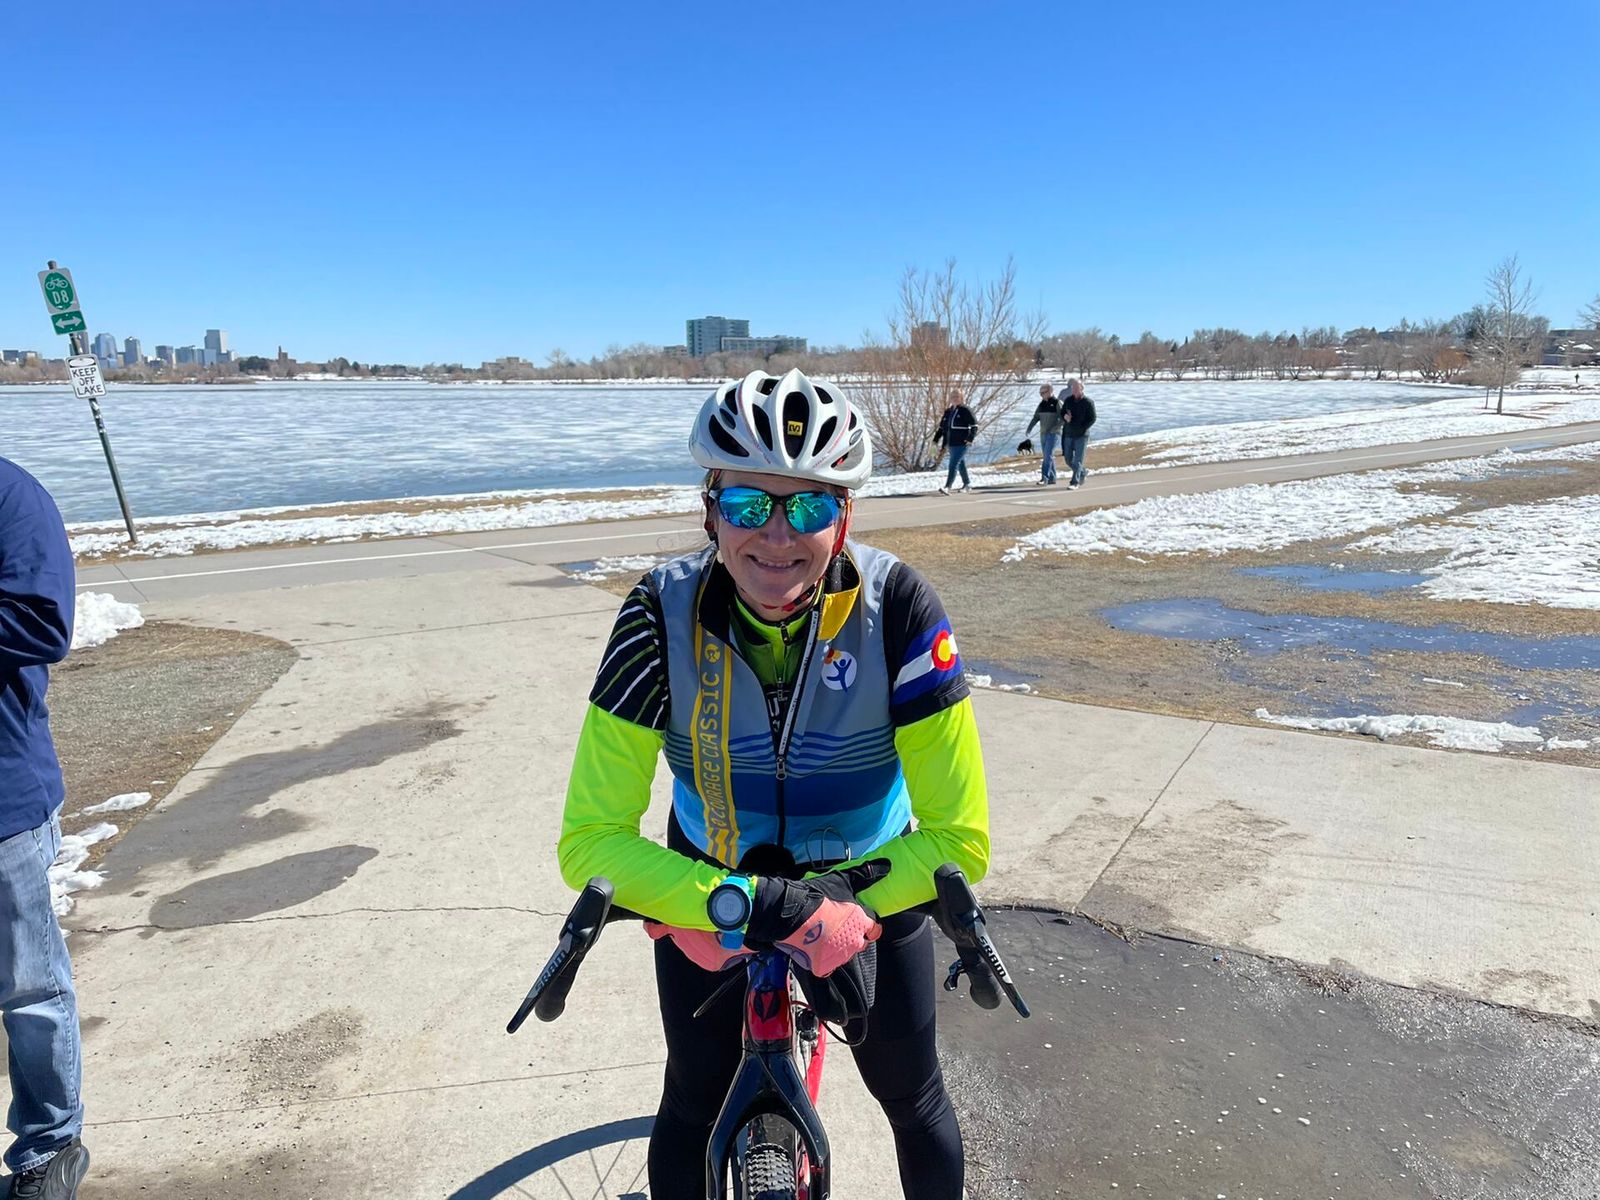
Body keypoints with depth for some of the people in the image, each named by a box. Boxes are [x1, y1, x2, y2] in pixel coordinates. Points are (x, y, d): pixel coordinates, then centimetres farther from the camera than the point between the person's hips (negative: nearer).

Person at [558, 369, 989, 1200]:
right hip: (709, 891, 0)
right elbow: (590, 840, -26)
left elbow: (960, 837, -23)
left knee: (912, 1094, 15)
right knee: (694, 1105, 7)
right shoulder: (663, 616, -27)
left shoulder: (897, 608, -29)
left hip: (869, 887, 0)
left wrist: (844, 913, -29)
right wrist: (744, 904, -37)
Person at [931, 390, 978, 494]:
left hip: (961, 443, -7)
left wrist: (970, 438, -17)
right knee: (961, 464, 19)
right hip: (951, 444, 7)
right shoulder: (948, 412, 13)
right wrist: (936, 440, 10)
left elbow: (974, 425, -7)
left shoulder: (965, 410, -6)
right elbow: (942, 427, 18)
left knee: (953, 465, -15)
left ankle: (947, 487, -20)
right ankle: (967, 483, 35)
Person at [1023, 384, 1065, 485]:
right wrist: (1028, 429, -3)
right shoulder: (1042, 404, 11)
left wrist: (1054, 428, -21)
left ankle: (1044, 478, -18)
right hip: (1043, 434, 7)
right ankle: (1052, 478, 18)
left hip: (1053, 434, -7)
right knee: (1047, 456, 10)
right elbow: (1035, 418, 9)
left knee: (1048, 456, -14)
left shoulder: (1057, 403, -8)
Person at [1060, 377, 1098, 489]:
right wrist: (1065, 417, -8)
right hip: (1068, 434, 5)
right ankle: (1083, 473, 31)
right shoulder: (1068, 400, 9)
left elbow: (1092, 419, -6)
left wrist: (1081, 428, -14)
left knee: (1078, 460, -7)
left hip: (1081, 435, -5)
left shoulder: (1088, 402, -6)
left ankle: (1075, 482, -4)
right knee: (1068, 460, 9)